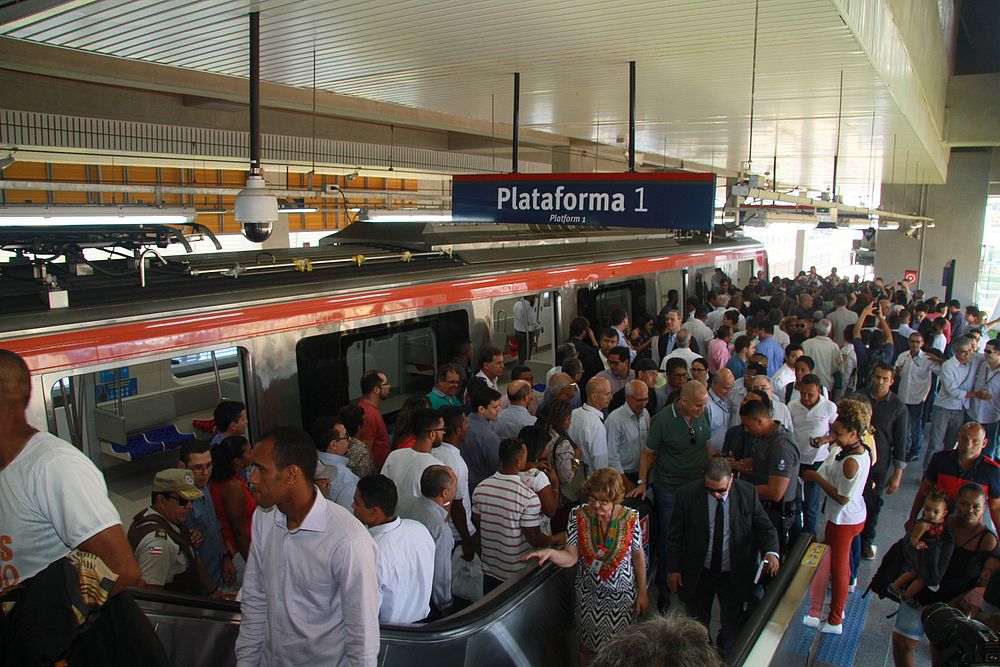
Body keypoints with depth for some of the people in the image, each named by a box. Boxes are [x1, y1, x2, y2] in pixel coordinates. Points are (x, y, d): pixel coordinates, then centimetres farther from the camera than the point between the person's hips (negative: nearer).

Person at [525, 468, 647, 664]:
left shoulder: (630, 519, -15)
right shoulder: (578, 516, -15)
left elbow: (638, 555, -4)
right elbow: (570, 557, -17)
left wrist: (642, 592, 0)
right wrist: (550, 553, -37)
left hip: (623, 595, -1)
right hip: (589, 594, 1)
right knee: (588, 645, 19)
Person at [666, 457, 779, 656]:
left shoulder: (748, 493, -14)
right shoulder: (687, 494, -16)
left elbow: (764, 526, -5)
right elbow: (675, 535, -7)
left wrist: (771, 552, -24)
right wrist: (673, 568, -5)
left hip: (735, 574, 1)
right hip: (698, 573, 0)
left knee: (733, 624, 17)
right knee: (697, 625, 18)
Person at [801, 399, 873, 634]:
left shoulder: (851, 462, -32)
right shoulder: (860, 451, -3)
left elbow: (842, 498, -26)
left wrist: (816, 478, -20)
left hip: (843, 520, -9)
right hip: (852, 517, 9)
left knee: (836, 567, 7)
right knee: (842, 564, 24)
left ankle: (835, 622, 24)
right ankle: (838, 609, 43)